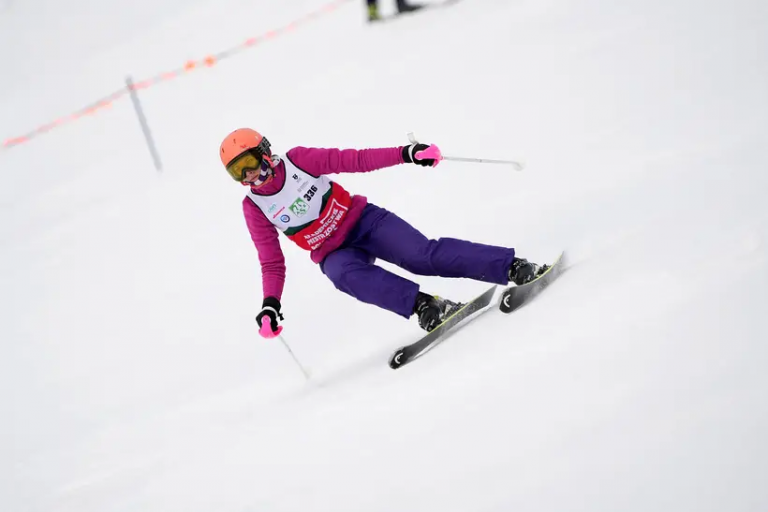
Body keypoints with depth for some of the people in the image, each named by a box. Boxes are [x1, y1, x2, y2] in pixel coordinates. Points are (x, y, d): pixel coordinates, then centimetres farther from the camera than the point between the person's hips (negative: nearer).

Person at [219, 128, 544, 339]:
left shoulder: (297, 161, -9)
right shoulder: (254, 207, -3)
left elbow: (353, 160, -8)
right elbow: (271, 263, 2)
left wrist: (405, 154, -16)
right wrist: (270, 304, -12)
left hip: (361, 220, -1)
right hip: (334, 254, 1)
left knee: (423, 256, -21)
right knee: (347, 275, -35)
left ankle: (514, 267, -22)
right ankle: (423, 305, -41)